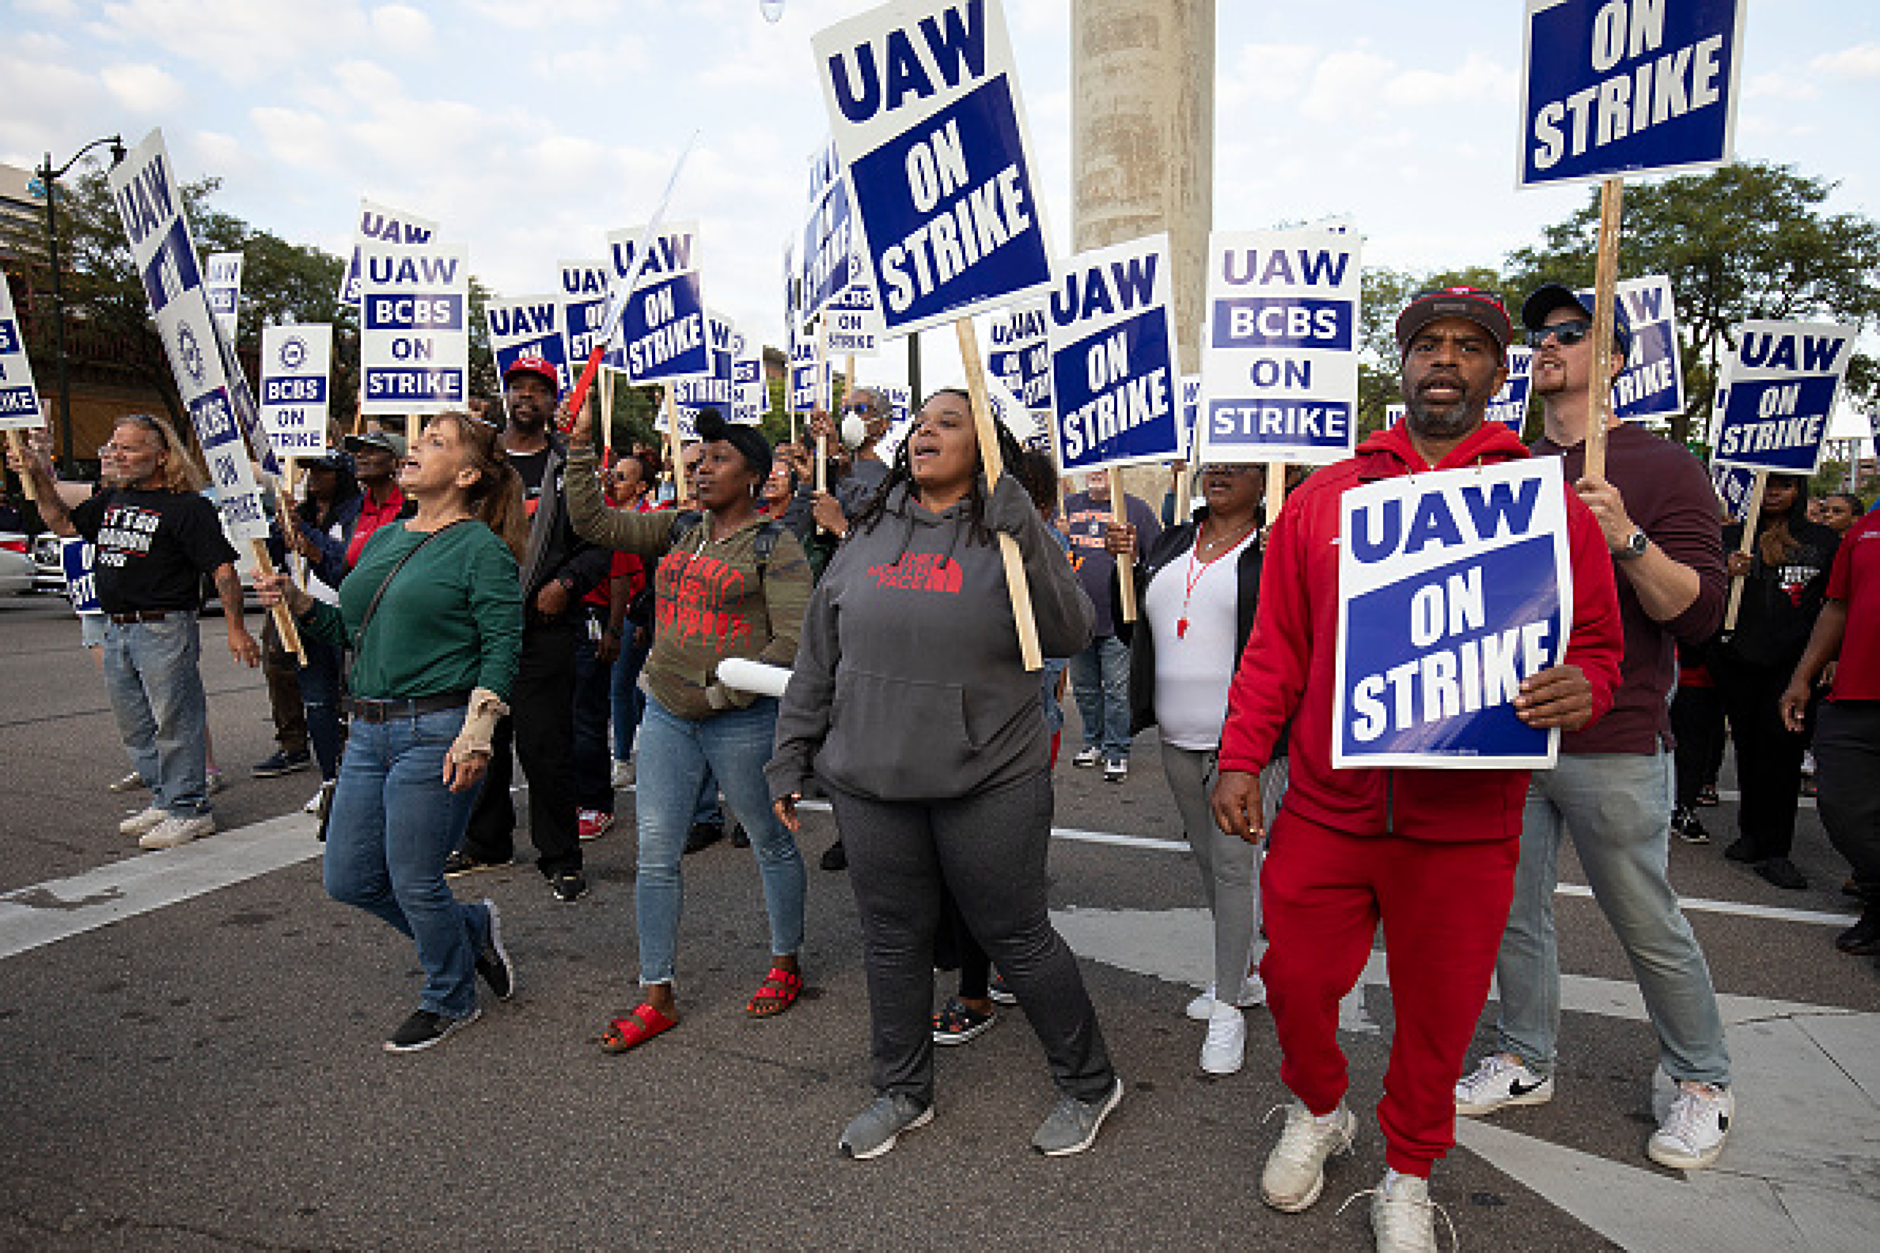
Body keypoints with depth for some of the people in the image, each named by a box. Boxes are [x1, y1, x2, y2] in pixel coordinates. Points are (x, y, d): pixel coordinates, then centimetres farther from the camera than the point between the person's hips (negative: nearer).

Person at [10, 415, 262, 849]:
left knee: (175, 722, -3)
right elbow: (63, 525, 27)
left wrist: (236, 630, -18)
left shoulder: (187, 506, -10)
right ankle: (163, 800, 28)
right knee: (135, 727, 15)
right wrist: (40, 477, 14)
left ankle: (189, 809, 7)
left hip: (165, 630, -8)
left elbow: (223, 569, -13)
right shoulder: (112, 499, 14)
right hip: (116, 631, 8)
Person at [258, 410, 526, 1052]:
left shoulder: (481, 549, -9)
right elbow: (351, 630, 22)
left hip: (436, 733, -8)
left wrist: (475, 735, -21)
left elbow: (502, 649, -14)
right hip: (369, 730, 8)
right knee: (348, 879, 12)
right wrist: (296, 600, 6)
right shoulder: (384, 538, 15)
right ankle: (473, 928, 33)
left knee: (414, 881, 1)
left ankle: (450, 999, 27)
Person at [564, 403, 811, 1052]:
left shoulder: (774, 545, -7)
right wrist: (581, 445, 1)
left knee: (771, 842, 11)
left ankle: (786, 964, 32)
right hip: (666, 713, 6)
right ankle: (658, 996, 18)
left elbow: (793, 639, -14)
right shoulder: (679, 530, 11)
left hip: (741, 718, -5)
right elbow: (594, 522, 9)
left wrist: (724, 690, -17)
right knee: (655, 853, 5)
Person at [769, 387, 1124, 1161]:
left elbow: (1070, 634, -15)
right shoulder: (869, 536, 9)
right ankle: (903, 1093, 37)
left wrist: (1023, 532, -23)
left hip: (991, 784, -4)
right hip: (870, 784, 4)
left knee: (1018, 938, 8)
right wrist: (791, 757, 10)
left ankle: (1088, 1083, 31)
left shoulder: (1006, 534, -2)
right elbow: (817, 659, 12)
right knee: (893, 943, 15)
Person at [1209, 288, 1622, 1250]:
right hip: (1324, 810, 1)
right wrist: (1240, 757, -1)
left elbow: (1596, 643, 6)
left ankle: (1407, 1175, 40)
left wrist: (1581, 689, -17)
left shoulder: (1547, 502, 2)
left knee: (1439, 1010, 13)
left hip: (1466, 823, -1)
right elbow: (1275, 645, 5)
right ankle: (1317, 1113, 45)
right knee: (1294, 979, 12)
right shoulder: (1324, 497, 5)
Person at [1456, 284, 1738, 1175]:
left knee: (1649, 925, 8)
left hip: (1611, 746, -5)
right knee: (1514, 912, 12)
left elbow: (1700, 613, -12)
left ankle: (1703, 1082, 31)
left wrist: (1625, 536, -26)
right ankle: (1526, 1061, 29)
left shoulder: (1661, 467, -4)